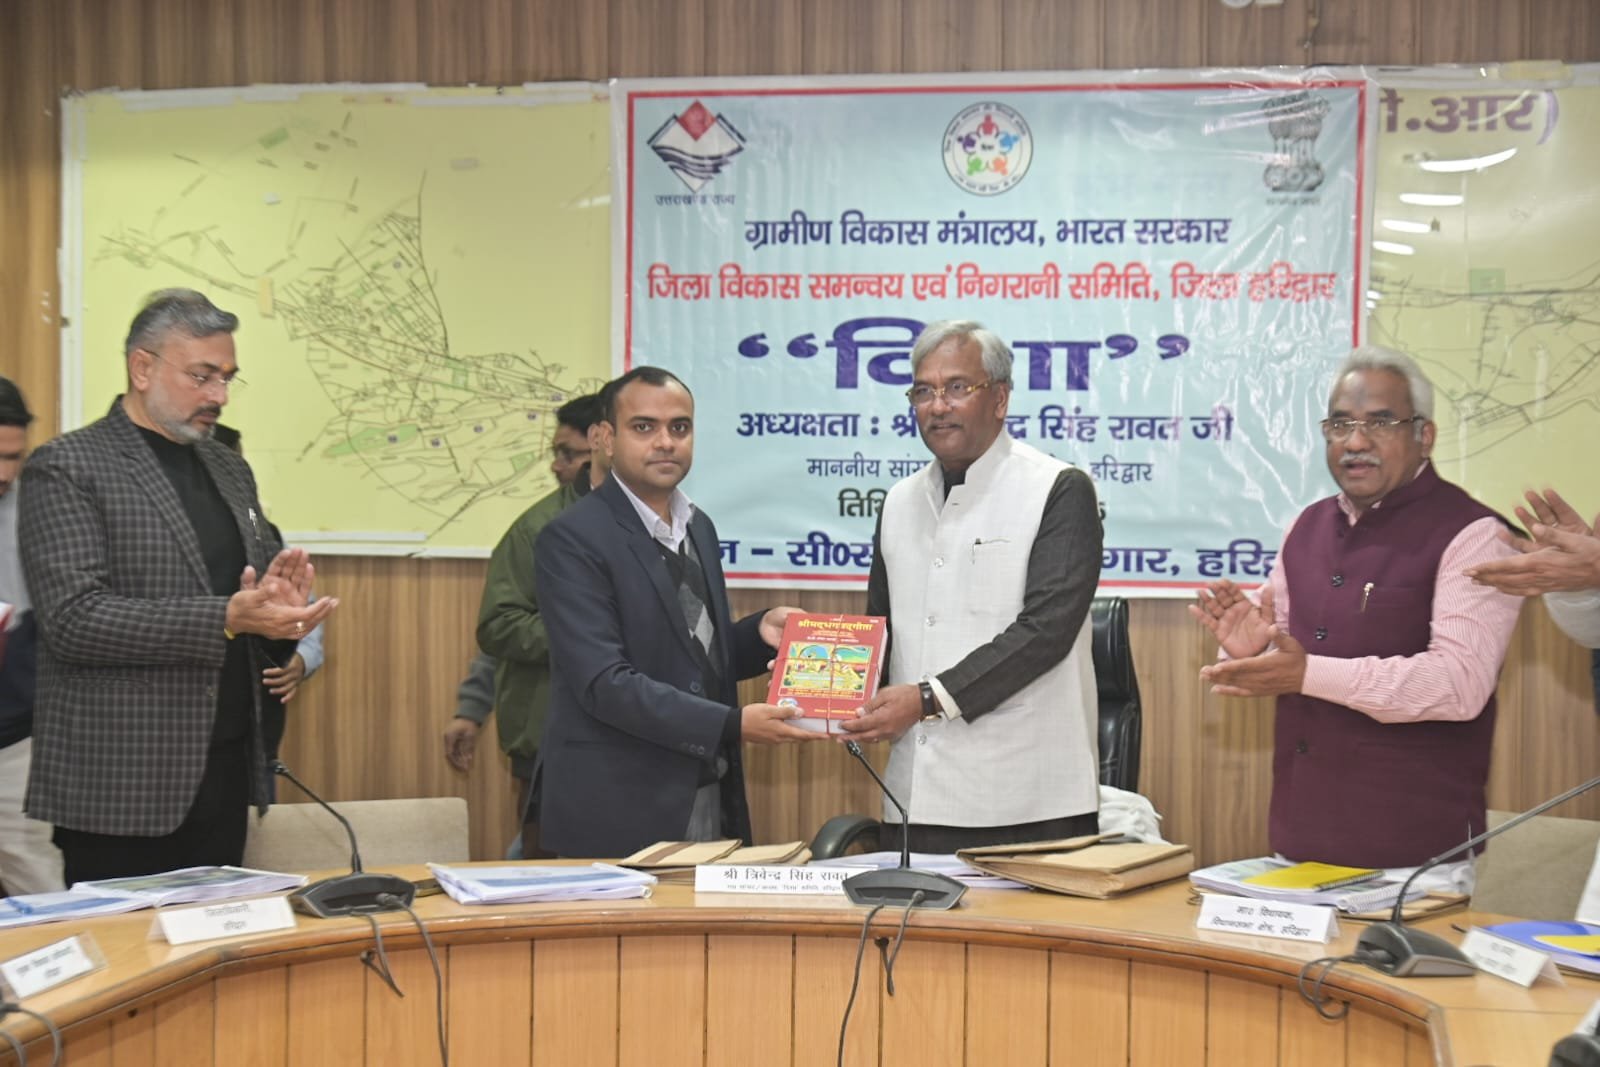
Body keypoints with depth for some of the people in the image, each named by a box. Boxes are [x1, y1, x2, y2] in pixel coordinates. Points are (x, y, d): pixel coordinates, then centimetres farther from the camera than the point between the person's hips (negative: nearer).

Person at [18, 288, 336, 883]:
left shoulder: (230, 470, 15)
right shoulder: (67, 469, -6)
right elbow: (72, 618, -17)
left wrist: (277, 604, -4)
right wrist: (225, 619, -23)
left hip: (226, 770, 6)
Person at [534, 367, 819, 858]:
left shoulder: (698, 527, 11)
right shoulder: (571, 539, -14)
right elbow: (605, 683, -21)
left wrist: (760, 632, -1)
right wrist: (733, 724, -25)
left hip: (711, 800, 7)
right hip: (618, 812, -7)